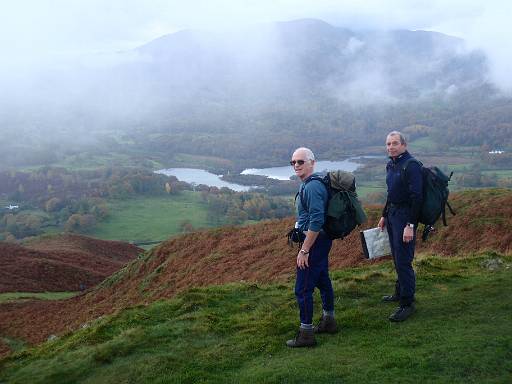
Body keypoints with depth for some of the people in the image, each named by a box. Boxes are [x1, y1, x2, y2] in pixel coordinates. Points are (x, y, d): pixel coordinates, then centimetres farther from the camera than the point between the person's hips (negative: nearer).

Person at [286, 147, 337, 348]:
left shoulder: (312, 187, -22)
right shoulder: (309, 184, 11)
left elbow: (316, 221, -28)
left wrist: (304, 250, -24)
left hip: (315, 241, -11)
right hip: (321, 240, 11)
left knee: (303, 288, -5)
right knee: (322, 280, 21)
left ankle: (306, 334, 3)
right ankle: (328, 321, 35)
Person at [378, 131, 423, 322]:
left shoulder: (411, 165, -17)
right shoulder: (390, 165, 11)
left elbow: (416, 197, -22)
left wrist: (410, 225, -25)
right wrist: (384, 215, 22)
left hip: (405, 216, -9)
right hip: (392, 213, 9)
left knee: (403, 260, -7)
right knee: (397, 258, 20)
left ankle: (407, 303, 0)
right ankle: (400, 292, 35)